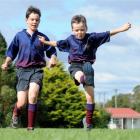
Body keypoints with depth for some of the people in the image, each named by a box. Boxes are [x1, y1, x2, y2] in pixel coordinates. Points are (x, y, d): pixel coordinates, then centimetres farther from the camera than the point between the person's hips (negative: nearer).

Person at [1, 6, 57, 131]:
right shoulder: (19, 36, 6)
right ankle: (15, 116, 32)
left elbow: (51, 51, 13)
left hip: (37, 70, 0)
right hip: (22, 70, 0)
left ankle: (30, 128, -19)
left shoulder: (42, 37, 6)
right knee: (22, 102, -6)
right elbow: (11, 52, 12)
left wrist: (53, 59, -8)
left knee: (33, 95, -26)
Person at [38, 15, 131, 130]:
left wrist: (121, 29, -13)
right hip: (75, 66, 1)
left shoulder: (92, 38, 0)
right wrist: (45, 42, 32)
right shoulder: (70, 40, 6)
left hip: (87, 66, 0)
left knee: (90, 96, -5)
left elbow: (107, 34, -4)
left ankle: (88, 121, 5)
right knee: (80, 75, -40)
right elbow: (57, 43, 24)